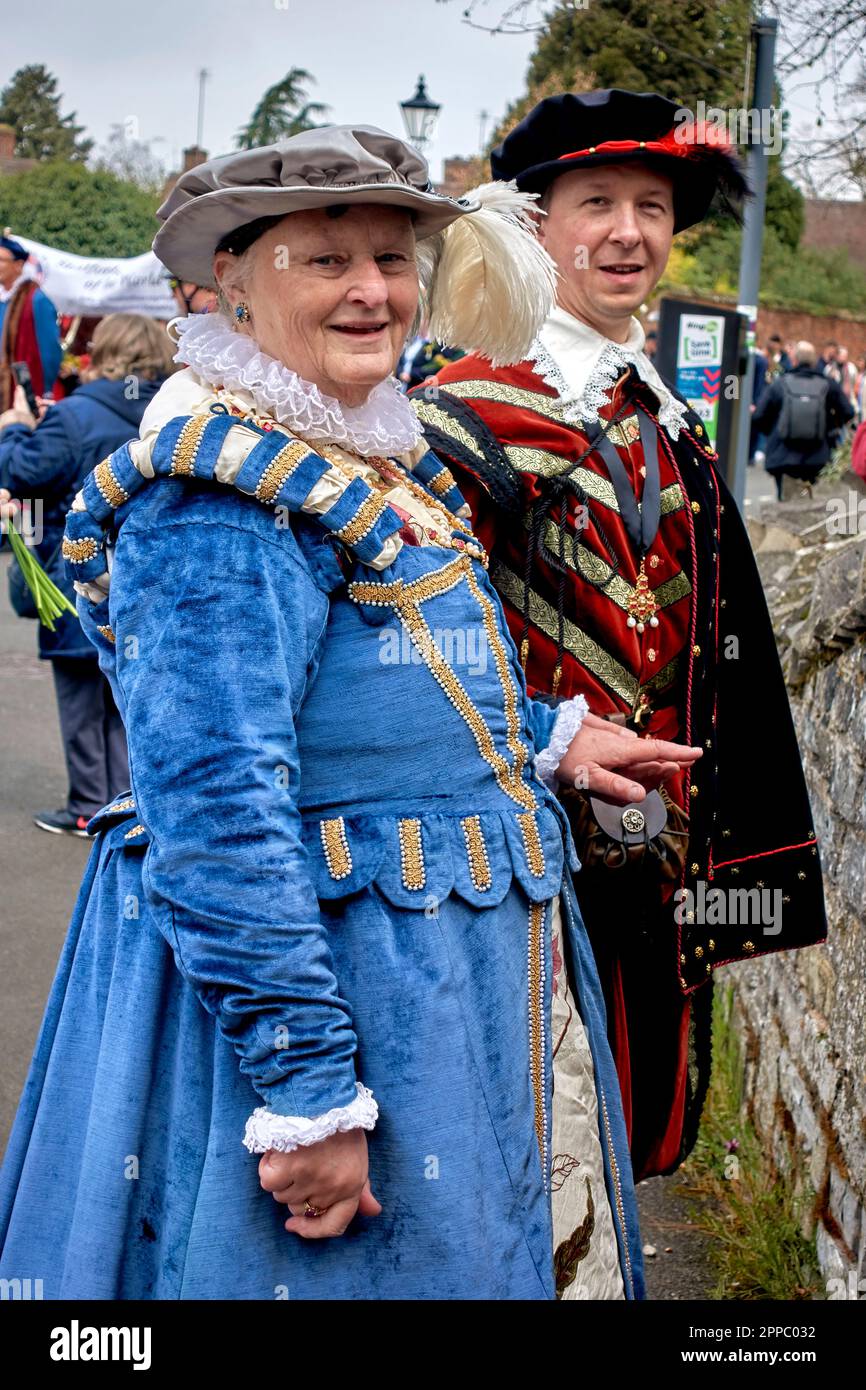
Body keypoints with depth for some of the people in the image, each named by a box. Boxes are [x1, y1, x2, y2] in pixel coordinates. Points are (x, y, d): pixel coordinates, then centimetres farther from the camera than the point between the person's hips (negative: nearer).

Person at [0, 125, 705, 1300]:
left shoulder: (375, 457, 10)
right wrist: (308, 1093, -26)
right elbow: (215, 807, -26)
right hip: (325, 977, -9)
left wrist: (543, 740, 18)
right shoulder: (220, 494, -20)